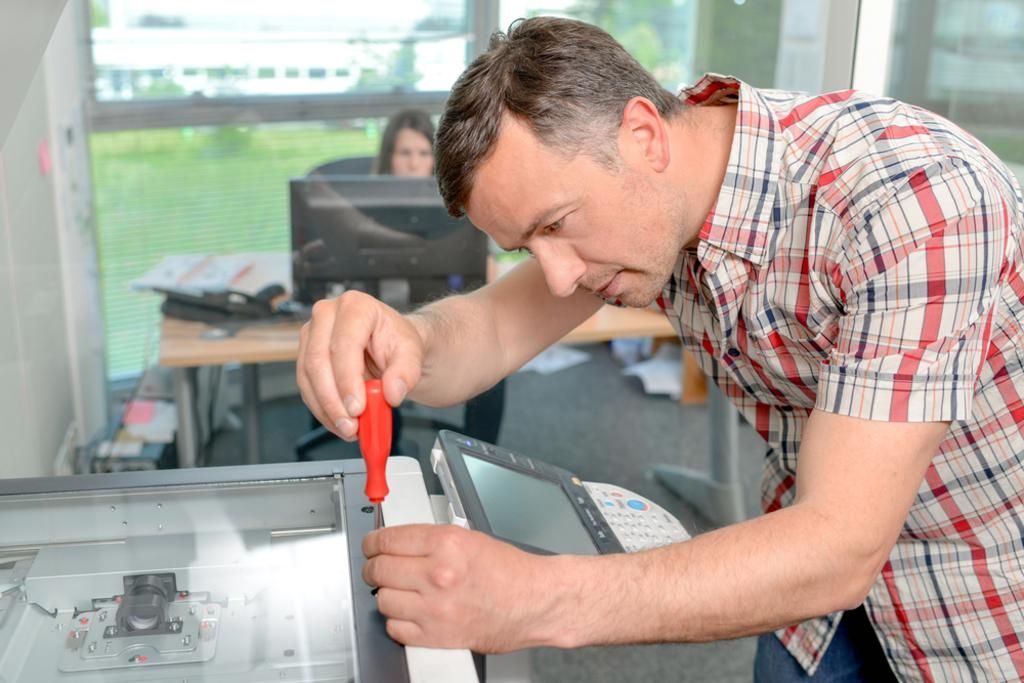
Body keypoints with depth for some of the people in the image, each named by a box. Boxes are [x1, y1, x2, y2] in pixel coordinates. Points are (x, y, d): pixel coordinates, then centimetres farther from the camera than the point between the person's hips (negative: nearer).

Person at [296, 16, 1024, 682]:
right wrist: (408, 342, -39)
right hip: (823, 553, 5)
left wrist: (536, 602, -46)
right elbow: (496, 325, -15)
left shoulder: (909, 196, -34)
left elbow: (839, 552, -38)